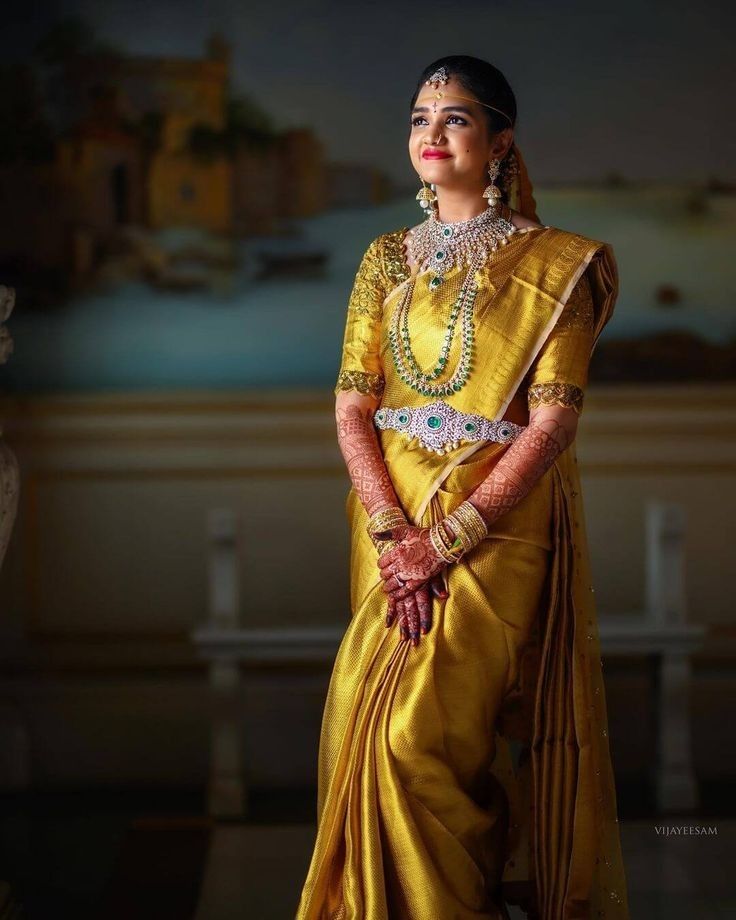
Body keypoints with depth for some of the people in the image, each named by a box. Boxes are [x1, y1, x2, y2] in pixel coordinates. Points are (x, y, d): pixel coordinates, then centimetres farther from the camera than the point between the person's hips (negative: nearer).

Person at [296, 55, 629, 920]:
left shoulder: (553, 263, -3)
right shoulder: (388, 258, 10)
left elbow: (554, 419, -11)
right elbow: (351, 405, 3)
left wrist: (448, 539, -16)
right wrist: (393, 533, -11)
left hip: (498, 527, -5)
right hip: (392, 530, 5)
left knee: (416, 736, -13)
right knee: (364, 730, 4)